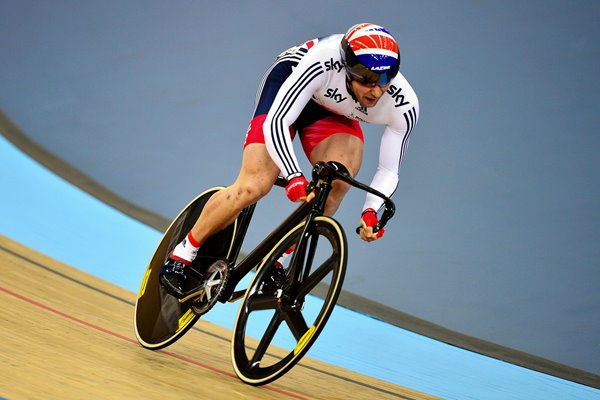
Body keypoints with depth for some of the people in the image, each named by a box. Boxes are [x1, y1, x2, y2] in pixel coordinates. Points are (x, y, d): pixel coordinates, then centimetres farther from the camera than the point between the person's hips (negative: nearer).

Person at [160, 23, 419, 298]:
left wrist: (371, 210, -40)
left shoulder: (404, 107, -30)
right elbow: (276, 123, -40)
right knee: (254, 186, -18)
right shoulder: (322, 61, -41)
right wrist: (295, 177, -53)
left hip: (334, 113, 3)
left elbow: (389, 170, -21)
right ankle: (182, 255, 2)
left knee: (338, 182, -27)